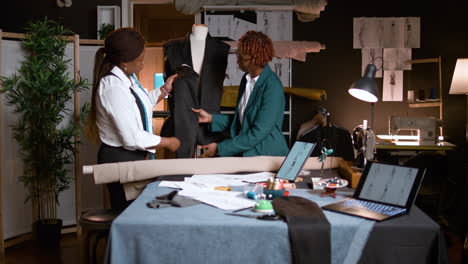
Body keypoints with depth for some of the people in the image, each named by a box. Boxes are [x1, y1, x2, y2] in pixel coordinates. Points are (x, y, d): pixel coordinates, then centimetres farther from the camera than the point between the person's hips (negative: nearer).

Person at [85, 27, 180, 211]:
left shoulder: (129, 77, 3)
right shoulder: (114, 88, -25)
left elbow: (143, 104, 22)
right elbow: (132, 138, -24)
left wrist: (165, 89, 10)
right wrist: (168, 142, -13)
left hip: (134, 156, 9)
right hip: (120, 159, -9)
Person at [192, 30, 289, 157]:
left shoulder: (272, 87, -16)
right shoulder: (246, 79, 8)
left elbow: (258, 133, -18)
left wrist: (220, 148, -15)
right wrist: (211, 118, 6)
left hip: (267, 155, -6)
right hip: (244, 152, 6)